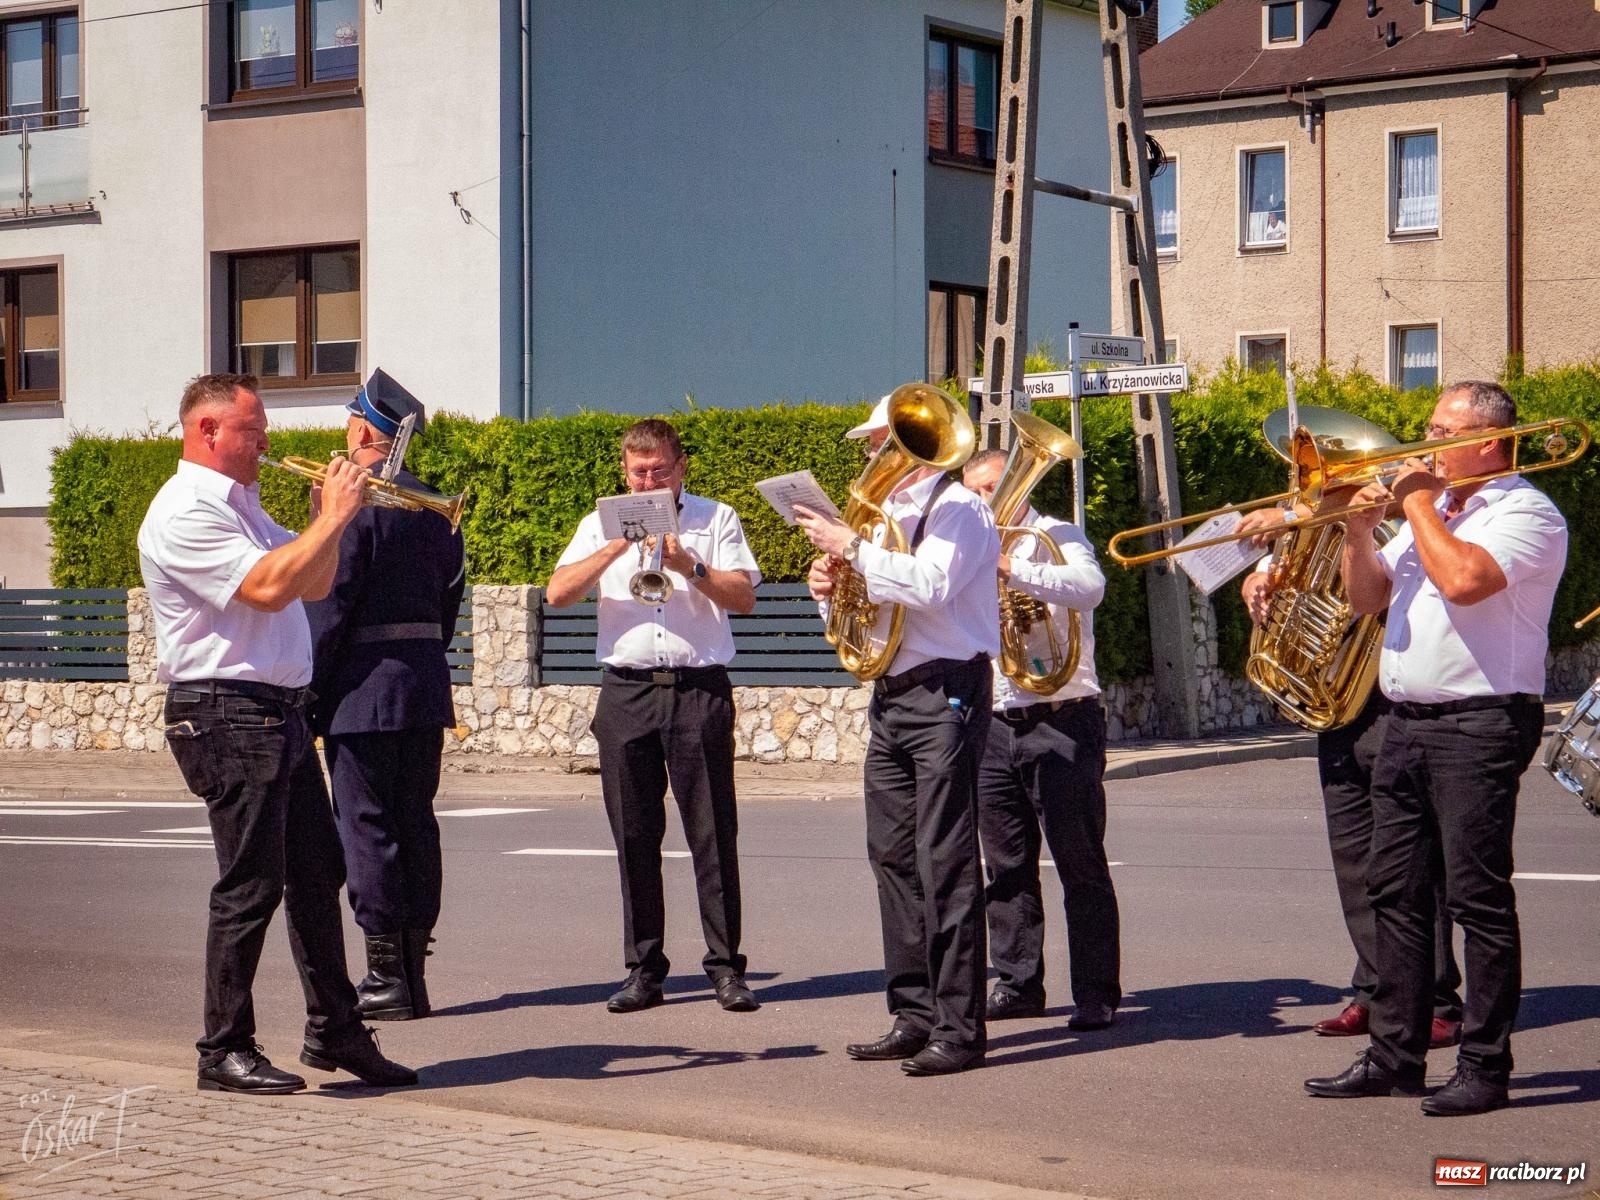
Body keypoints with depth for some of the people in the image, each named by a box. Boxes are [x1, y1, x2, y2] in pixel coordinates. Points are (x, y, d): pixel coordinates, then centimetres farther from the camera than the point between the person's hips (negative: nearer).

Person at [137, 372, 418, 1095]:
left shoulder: (242, 507, 20)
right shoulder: (185, 512, -12)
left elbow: (313, 585, 22)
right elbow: (268, 588, -23)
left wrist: (332, 516, 7)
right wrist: (334, 517, -15)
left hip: (281, 711, 10)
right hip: (228, 714, -10)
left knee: (317, 874, 12)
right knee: (250, 886, -7)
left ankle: (333, 1030, 21)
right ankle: (225, 1052, 2)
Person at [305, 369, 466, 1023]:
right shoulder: (437, 505, 10)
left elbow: (327, 605, -14)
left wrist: (306, 694, -9)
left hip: (364, 690, -7)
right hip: (427, 686, 7)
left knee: (366, 828, -1)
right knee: (416, 826, 10)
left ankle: (384, 979, 1)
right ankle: (413, 974, 15)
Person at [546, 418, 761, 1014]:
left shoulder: (717, 519, 9)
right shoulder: (602, 525, 13)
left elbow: (744, 596, -2)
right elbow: (557, 593, -1)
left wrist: (690, 567, -15)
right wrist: (615, 549, -11)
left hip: (700, 691, -2)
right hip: (627, 692, 2)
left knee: (713, 832, -3)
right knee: (634, 836, 3)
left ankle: (725, 965, 1)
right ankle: (644, 970, 9)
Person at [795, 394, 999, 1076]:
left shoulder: (958, 508, -6)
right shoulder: (887, 513, 19)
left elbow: (926, 585, -24)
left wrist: (851, 546, -19)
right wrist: (831, 588, 3)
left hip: (945, 694, -9)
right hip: (891, 698, 9)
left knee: (945, 862, -10)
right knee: (894, 858, 8)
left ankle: (958, 1028, -8)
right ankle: (914, 1016, 14)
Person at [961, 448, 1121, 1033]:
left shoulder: (1057, 538, -1)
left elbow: (1088, 587, -22)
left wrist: (1010, 568, -32)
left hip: (1061, 723, -6)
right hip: (994, 726, 6)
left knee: (1080, 864, -5)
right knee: (1007, 867, 8)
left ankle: (1097, 994, -2)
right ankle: (1018, 984, 16)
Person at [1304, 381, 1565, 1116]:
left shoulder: (1526, 513, -7)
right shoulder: (1430, 512, 20)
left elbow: (1463, 578, -25)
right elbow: (1368, 598, 20)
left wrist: (1419, 503, -11)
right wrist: (1359, 533, 2)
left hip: (1479, 727, -9)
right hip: (1405, 724, 9)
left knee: (1479, 897, -6)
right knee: (1395, 891, 9)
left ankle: (1484, 1068, -1)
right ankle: (1395, 1055, 16)